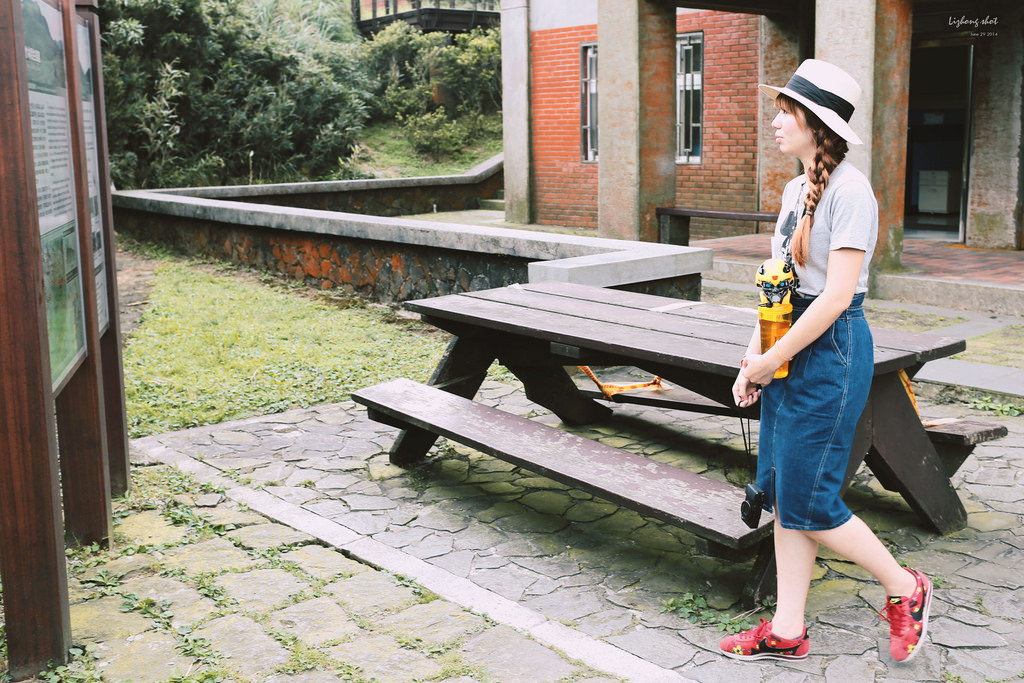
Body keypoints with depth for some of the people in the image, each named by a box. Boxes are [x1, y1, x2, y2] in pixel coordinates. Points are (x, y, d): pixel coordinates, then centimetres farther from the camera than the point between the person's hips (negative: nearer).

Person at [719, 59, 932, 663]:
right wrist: (752, 359, 9)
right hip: (790, 351, 9)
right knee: (782, 495, 10)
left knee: (807, 501, -3)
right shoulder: (796, 189, 12)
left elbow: (836, 296, -21)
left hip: (830, 351, -9)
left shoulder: (850, 190, -16)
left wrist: (772, 359, -14)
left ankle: (905, 589, 20)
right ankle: (787, 632, 21)